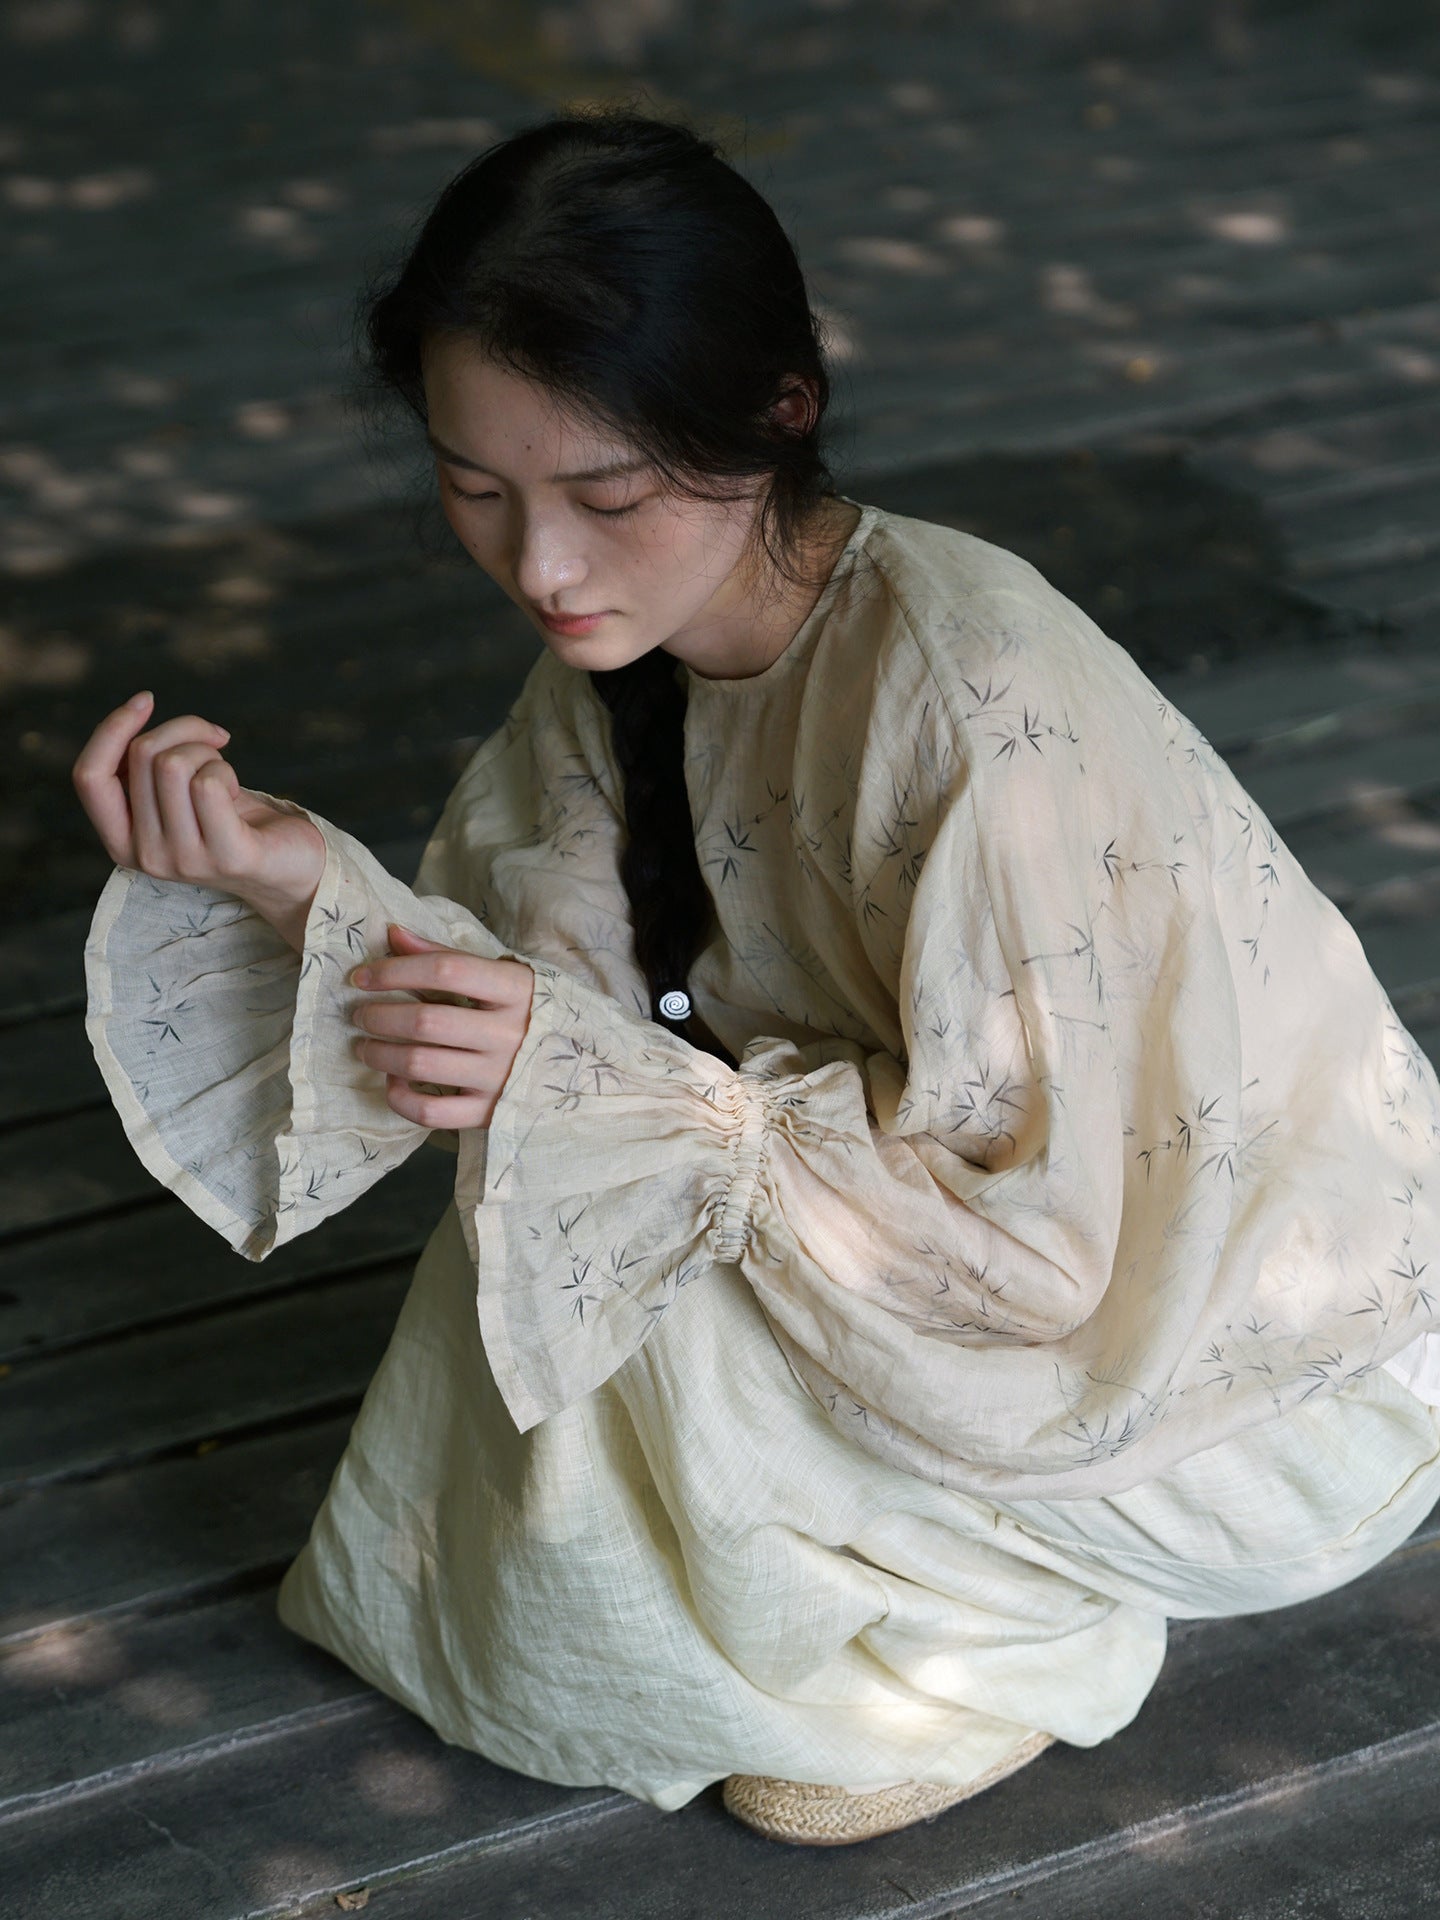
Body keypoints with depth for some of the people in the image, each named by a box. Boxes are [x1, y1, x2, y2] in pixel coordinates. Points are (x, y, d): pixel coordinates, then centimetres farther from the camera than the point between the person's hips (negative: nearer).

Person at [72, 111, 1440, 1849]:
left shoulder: (976, 710, -34)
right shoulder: (634, 627, -10)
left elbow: (1033, 1247, -29)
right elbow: (544, 978, -6)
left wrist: (594, 1088, -31)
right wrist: (297, 878, -23)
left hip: (1273, 1367, -8)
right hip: (1022, 1197, 8)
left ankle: (1019, 1639, 6)